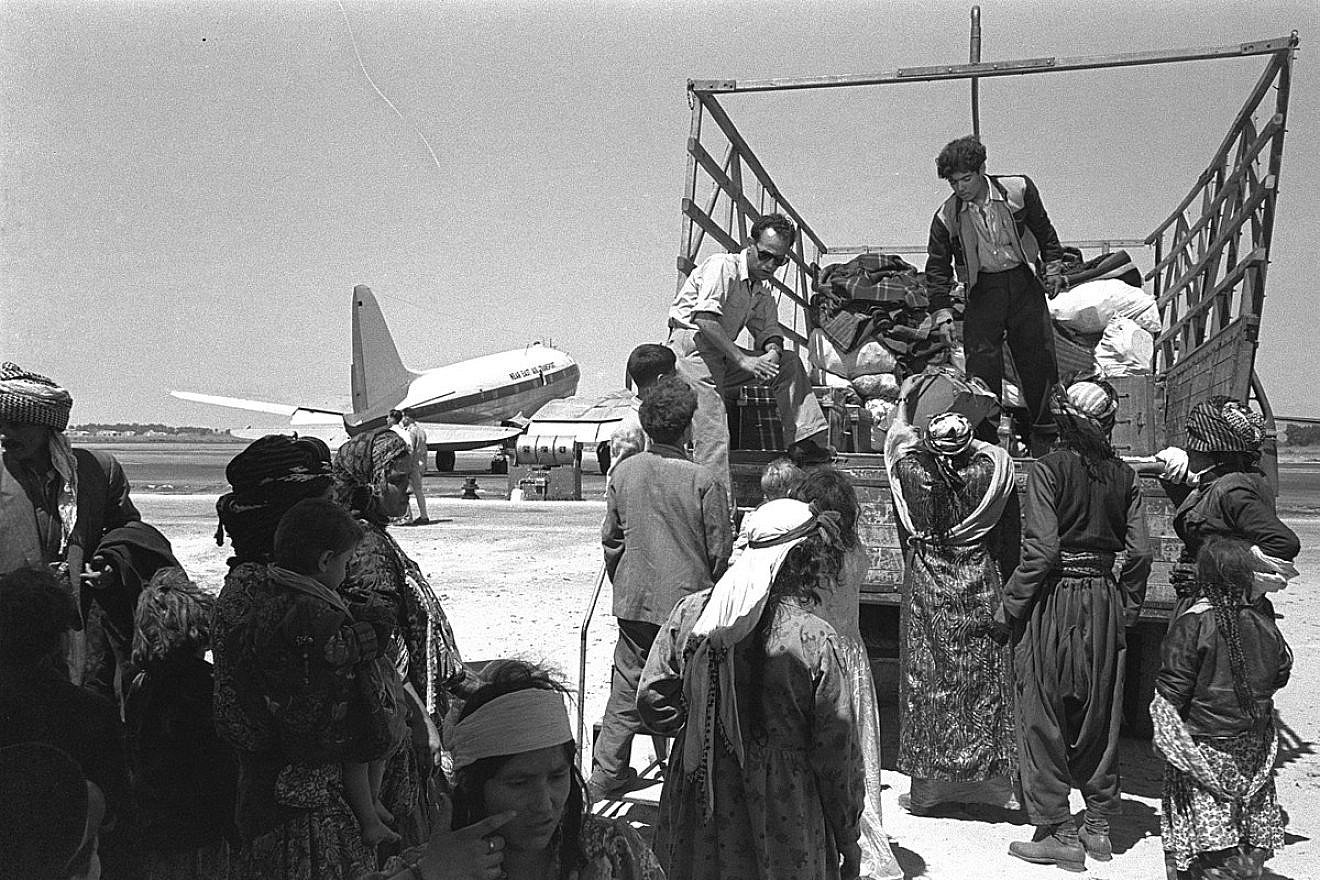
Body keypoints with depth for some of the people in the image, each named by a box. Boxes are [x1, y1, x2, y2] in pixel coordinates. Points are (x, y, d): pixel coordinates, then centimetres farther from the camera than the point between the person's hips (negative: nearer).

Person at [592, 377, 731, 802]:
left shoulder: (623, 472, -3)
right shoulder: (703, 480, -15)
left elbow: (610, 538, 6)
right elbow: (719, 550, -8)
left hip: (634, 601, 4)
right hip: (689, 599, -4)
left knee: (627, 687, 16)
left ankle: (606, 775, 23)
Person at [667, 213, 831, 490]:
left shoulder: (763, 288, 14)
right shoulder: (722, 266, -14)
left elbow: (768, 329, 8)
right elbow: (705, 320, -26)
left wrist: (772, 352, -17)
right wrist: (742, 360, -30)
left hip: (724, 355, 8)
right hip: (692, 346, -8)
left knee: (789, 363, 1)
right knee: (712, 428, -20)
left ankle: (806, 440, -4)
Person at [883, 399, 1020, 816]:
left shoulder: (911, 471, -12)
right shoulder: (991, 469, -13)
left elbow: (898, 438, 12)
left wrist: (903, 401, 28)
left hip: (925, 590, 0)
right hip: (981, 587, 1)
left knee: (926, 684, 8)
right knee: (985, 684, 10)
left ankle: (927, 787, 16)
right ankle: (993, 779, 19)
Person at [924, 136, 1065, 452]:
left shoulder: (1019, 190, -9)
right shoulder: (947, 215, -10)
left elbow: (1044, 231, 8)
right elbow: (937, 267, -2)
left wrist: (1054, 269, 5)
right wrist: (942, 314, -7)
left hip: (1023, 281, 1)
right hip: (982, 290, 0)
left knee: (1039, 358, 3)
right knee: (982, 360, -8)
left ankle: (1043, 432, 18)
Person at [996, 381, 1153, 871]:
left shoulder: (1049, 470, -12)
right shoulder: (1123, 475, 2)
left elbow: (1040, 550, -19)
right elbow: (1139, 551, 0)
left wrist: (1011, 604, -9)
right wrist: (1127, 607, 11)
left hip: (1053, 600, -5)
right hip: (1105, 603, 5)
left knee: (1044, 718, 6)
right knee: (1099, 717, 16)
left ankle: (1058, 834, 10)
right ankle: (1098, 826, 26)